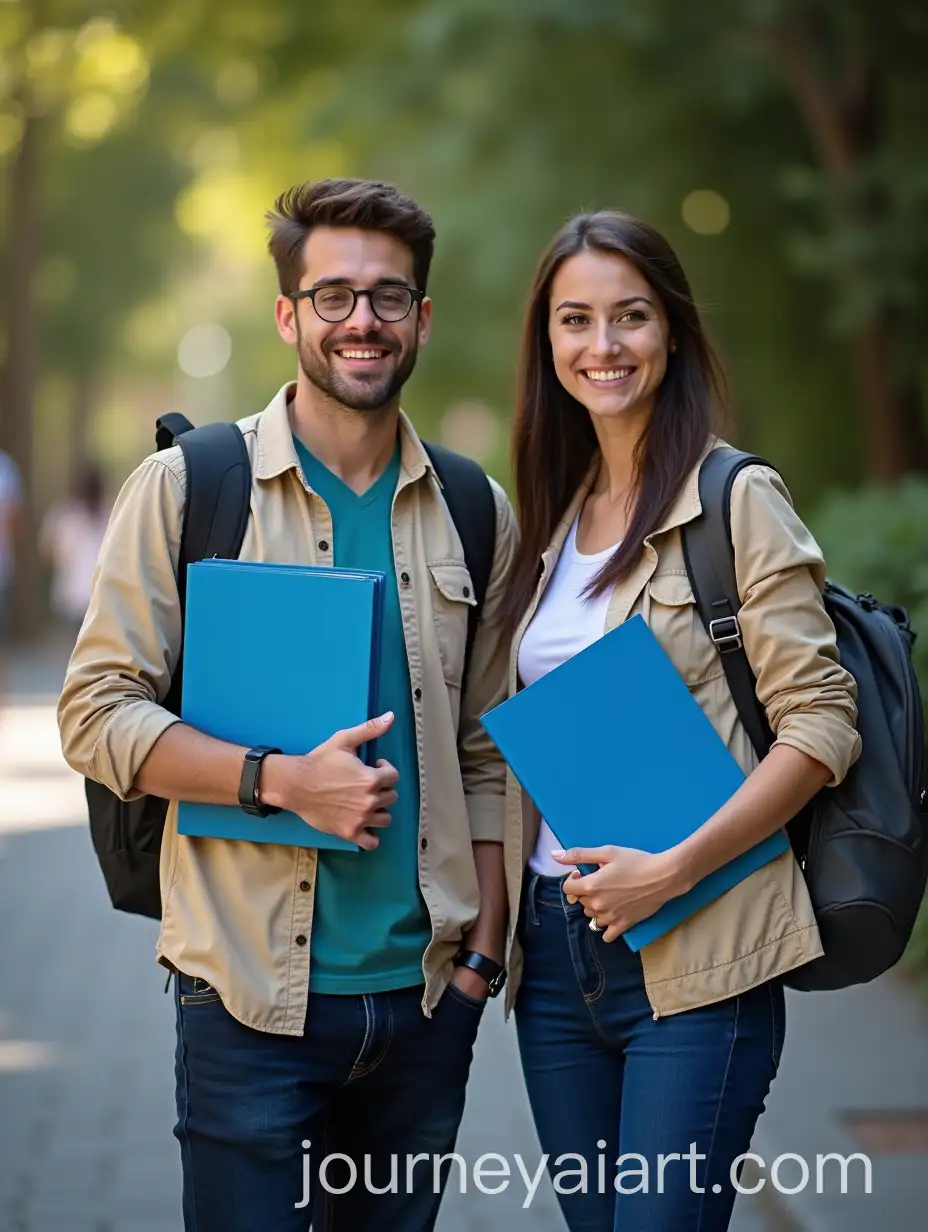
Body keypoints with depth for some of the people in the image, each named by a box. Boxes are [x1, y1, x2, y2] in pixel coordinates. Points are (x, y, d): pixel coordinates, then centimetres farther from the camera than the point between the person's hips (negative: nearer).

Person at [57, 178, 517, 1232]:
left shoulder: (473, 514, 10)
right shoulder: (185, 489, -1)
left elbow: (485, 752, 15)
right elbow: (96, 717, -5)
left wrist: (485, 946, 7)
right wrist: (283, 780, -17)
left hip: (425, 992, 4)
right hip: (252, 996, -3)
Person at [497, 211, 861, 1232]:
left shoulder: (738, 500, -6)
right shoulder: (552, 514, 13)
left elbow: (821, 725, -12)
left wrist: (674, 869, -18)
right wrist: (501, 910, 7)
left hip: (695, 959, -6)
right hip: (555, 945, 6)